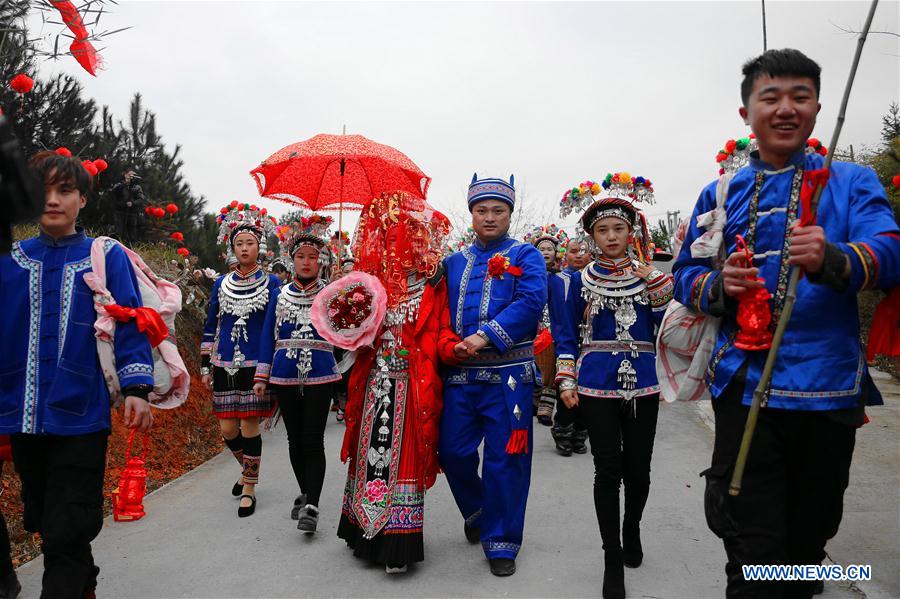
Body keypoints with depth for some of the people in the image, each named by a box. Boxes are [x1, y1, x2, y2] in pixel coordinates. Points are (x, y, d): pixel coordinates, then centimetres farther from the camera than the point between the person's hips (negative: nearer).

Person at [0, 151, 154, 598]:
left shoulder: (107, 256, 1)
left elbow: (130, 323, -3)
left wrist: (136, 388, -11)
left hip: (80, 415, -4)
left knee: (65, 536, -4)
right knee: (45, 521, 18)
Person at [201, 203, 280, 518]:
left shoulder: (271, 283, 2)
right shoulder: (221, 284, 10)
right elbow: (210, 326, 13)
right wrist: (206, 366, 9)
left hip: (256, 364, -3)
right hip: (225, 364, 3)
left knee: (249, 426, -3)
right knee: (228, 429, 5)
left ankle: (249, 489, 12)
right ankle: (248, 469, 33)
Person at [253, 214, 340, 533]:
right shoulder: (279, 294, 8)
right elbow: (268, 336, 10)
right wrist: (261, 376, 6)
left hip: (320, 376, -3)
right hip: (285, 376, 3)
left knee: (313, 441, -7)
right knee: (295, 440, 12)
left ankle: (311, 507, -5)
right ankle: (306, 494, 29)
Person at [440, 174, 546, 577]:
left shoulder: (525, 255, 4)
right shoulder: (454, 263, 16)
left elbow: (531, 301, -12)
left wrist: (485, 336, -20)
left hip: (508, 373, -4)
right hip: (460, 373, 4)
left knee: (505, 458, 1)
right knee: (453, 452, 7)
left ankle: (501, 541, 16)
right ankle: (476, 512, 36)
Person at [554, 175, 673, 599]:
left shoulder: (649, 274, 6)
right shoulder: (582, 280, 4)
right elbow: (567, 334, 7)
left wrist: (655, 283, -14)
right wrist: (567, 380, 0)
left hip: (641, 383, 1)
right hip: (597, 384, -1)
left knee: (638, 469, 7)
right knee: (608, 471, -2)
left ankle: (631, 529, 37)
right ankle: (612, 560, 10)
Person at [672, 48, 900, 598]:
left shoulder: (853, 182, 5)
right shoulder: (721, 193, 9)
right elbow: (686, 276, 7)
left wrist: (832, 260, -33)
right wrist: (719, 286, -15)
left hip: (830, 388, 1)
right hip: (747, 385, 0)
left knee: (808, 542, 17)